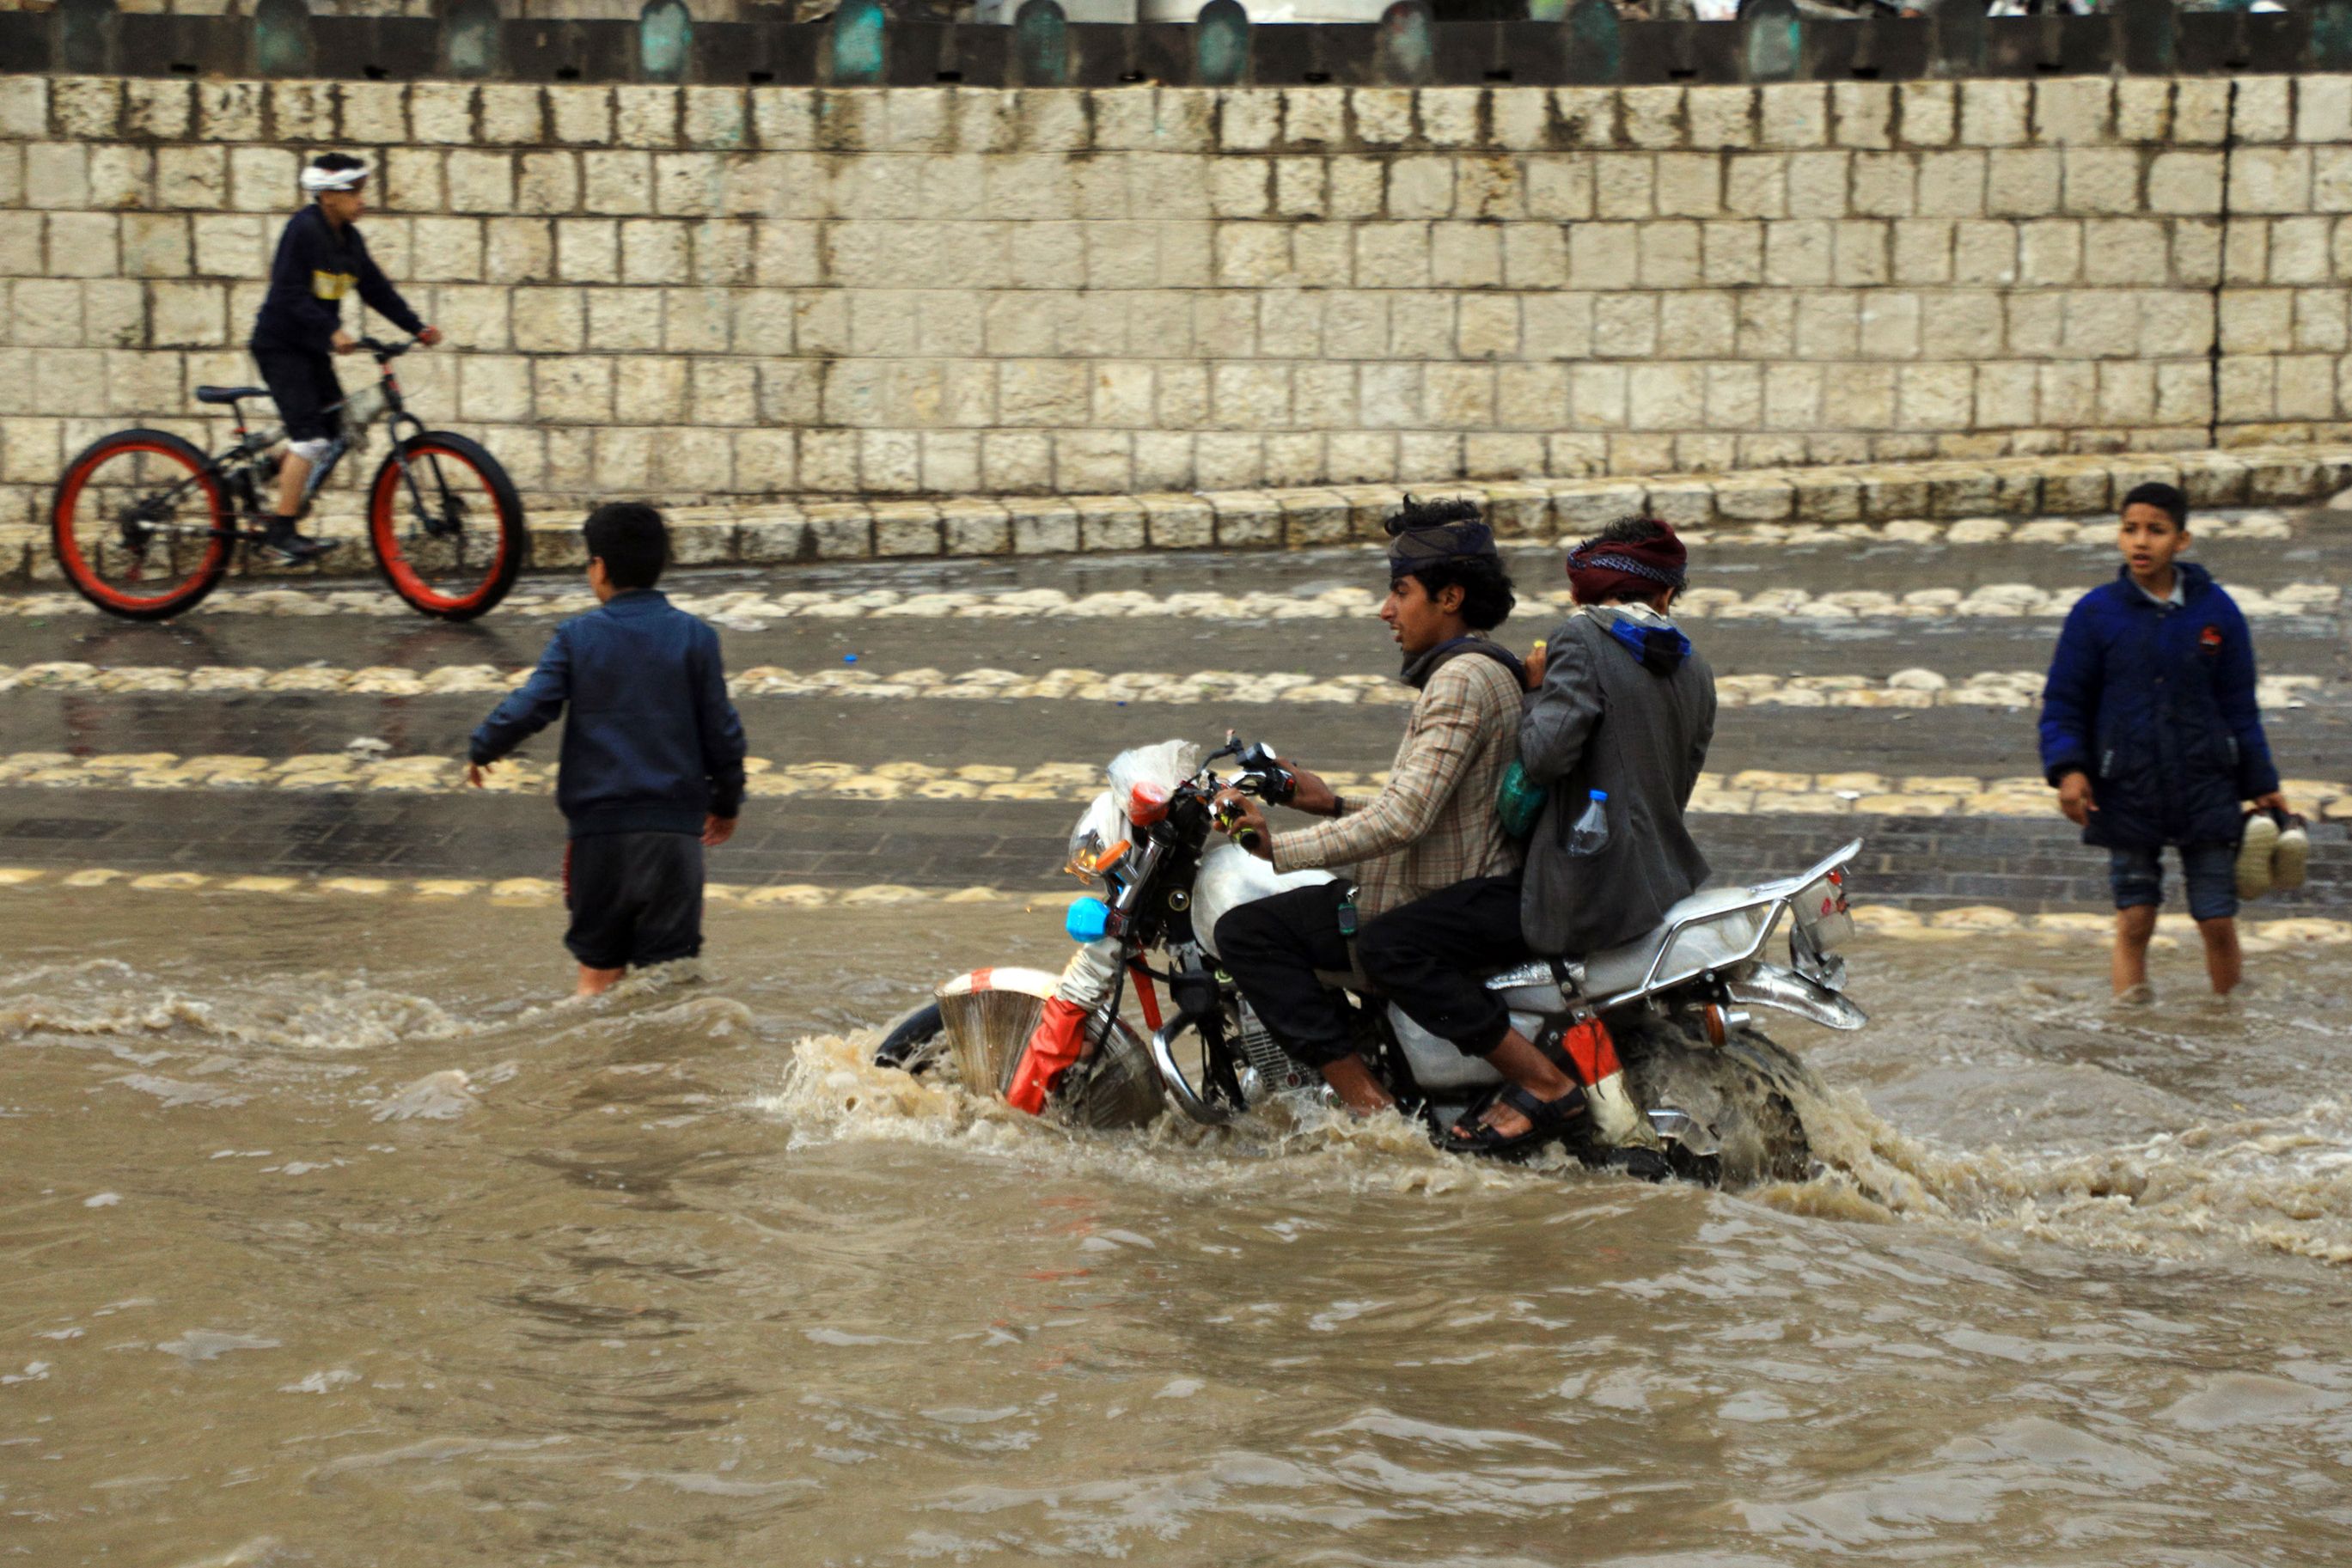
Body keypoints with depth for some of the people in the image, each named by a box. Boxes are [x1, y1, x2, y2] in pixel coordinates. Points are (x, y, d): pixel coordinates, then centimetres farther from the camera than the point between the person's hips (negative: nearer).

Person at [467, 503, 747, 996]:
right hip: (674, 827, 0)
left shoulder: (577, 637, -2)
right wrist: (727, 803, 19)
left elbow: (526, 710, -8)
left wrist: (481, 751, 12)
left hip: (598, 830, 0)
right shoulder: (695, 637, 1)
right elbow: (722, 732, 4)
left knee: (598, 972, 11)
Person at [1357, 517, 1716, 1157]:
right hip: (1665, 881, 9)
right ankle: (1588, 1052, 12)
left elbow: (1547, 753, -22)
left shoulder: (1582, 642, -10)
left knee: (1391, 945, -12)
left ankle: (1543, 1081, -17)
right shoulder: (1693, 668, 12)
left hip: (1583, 887, -9)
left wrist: (1539, 690, -2)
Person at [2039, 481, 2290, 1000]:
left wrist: (2262, 785, 9)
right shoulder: (2096, 613, -2)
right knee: (2134, 921, 2)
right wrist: (2067, 768, -13)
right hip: (2127, 796, -1)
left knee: (2218, 921, 3)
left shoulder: (2216, 611, 1)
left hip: (2206, 793, 1)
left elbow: (2239, 707, 8)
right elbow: (2063, 703, 1)